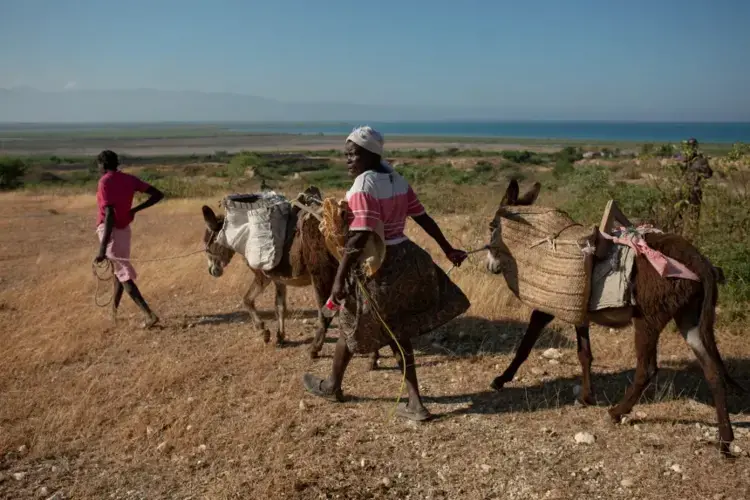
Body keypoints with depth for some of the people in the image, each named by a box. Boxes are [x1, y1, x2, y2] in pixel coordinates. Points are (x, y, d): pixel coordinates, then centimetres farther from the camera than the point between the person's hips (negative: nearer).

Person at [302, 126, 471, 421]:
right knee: (398, 333, 17)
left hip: (375, 268, -7)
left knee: (351, 326, 15)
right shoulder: (398, 181, 8)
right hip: (407, 259, 8)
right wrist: (448, 250, 22)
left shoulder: (362, 185, -17)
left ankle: (332, 386, 38)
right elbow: (424, 219, 13)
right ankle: (415, 404, 18)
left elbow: (358, 237, -25)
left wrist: (339, 279, -25)